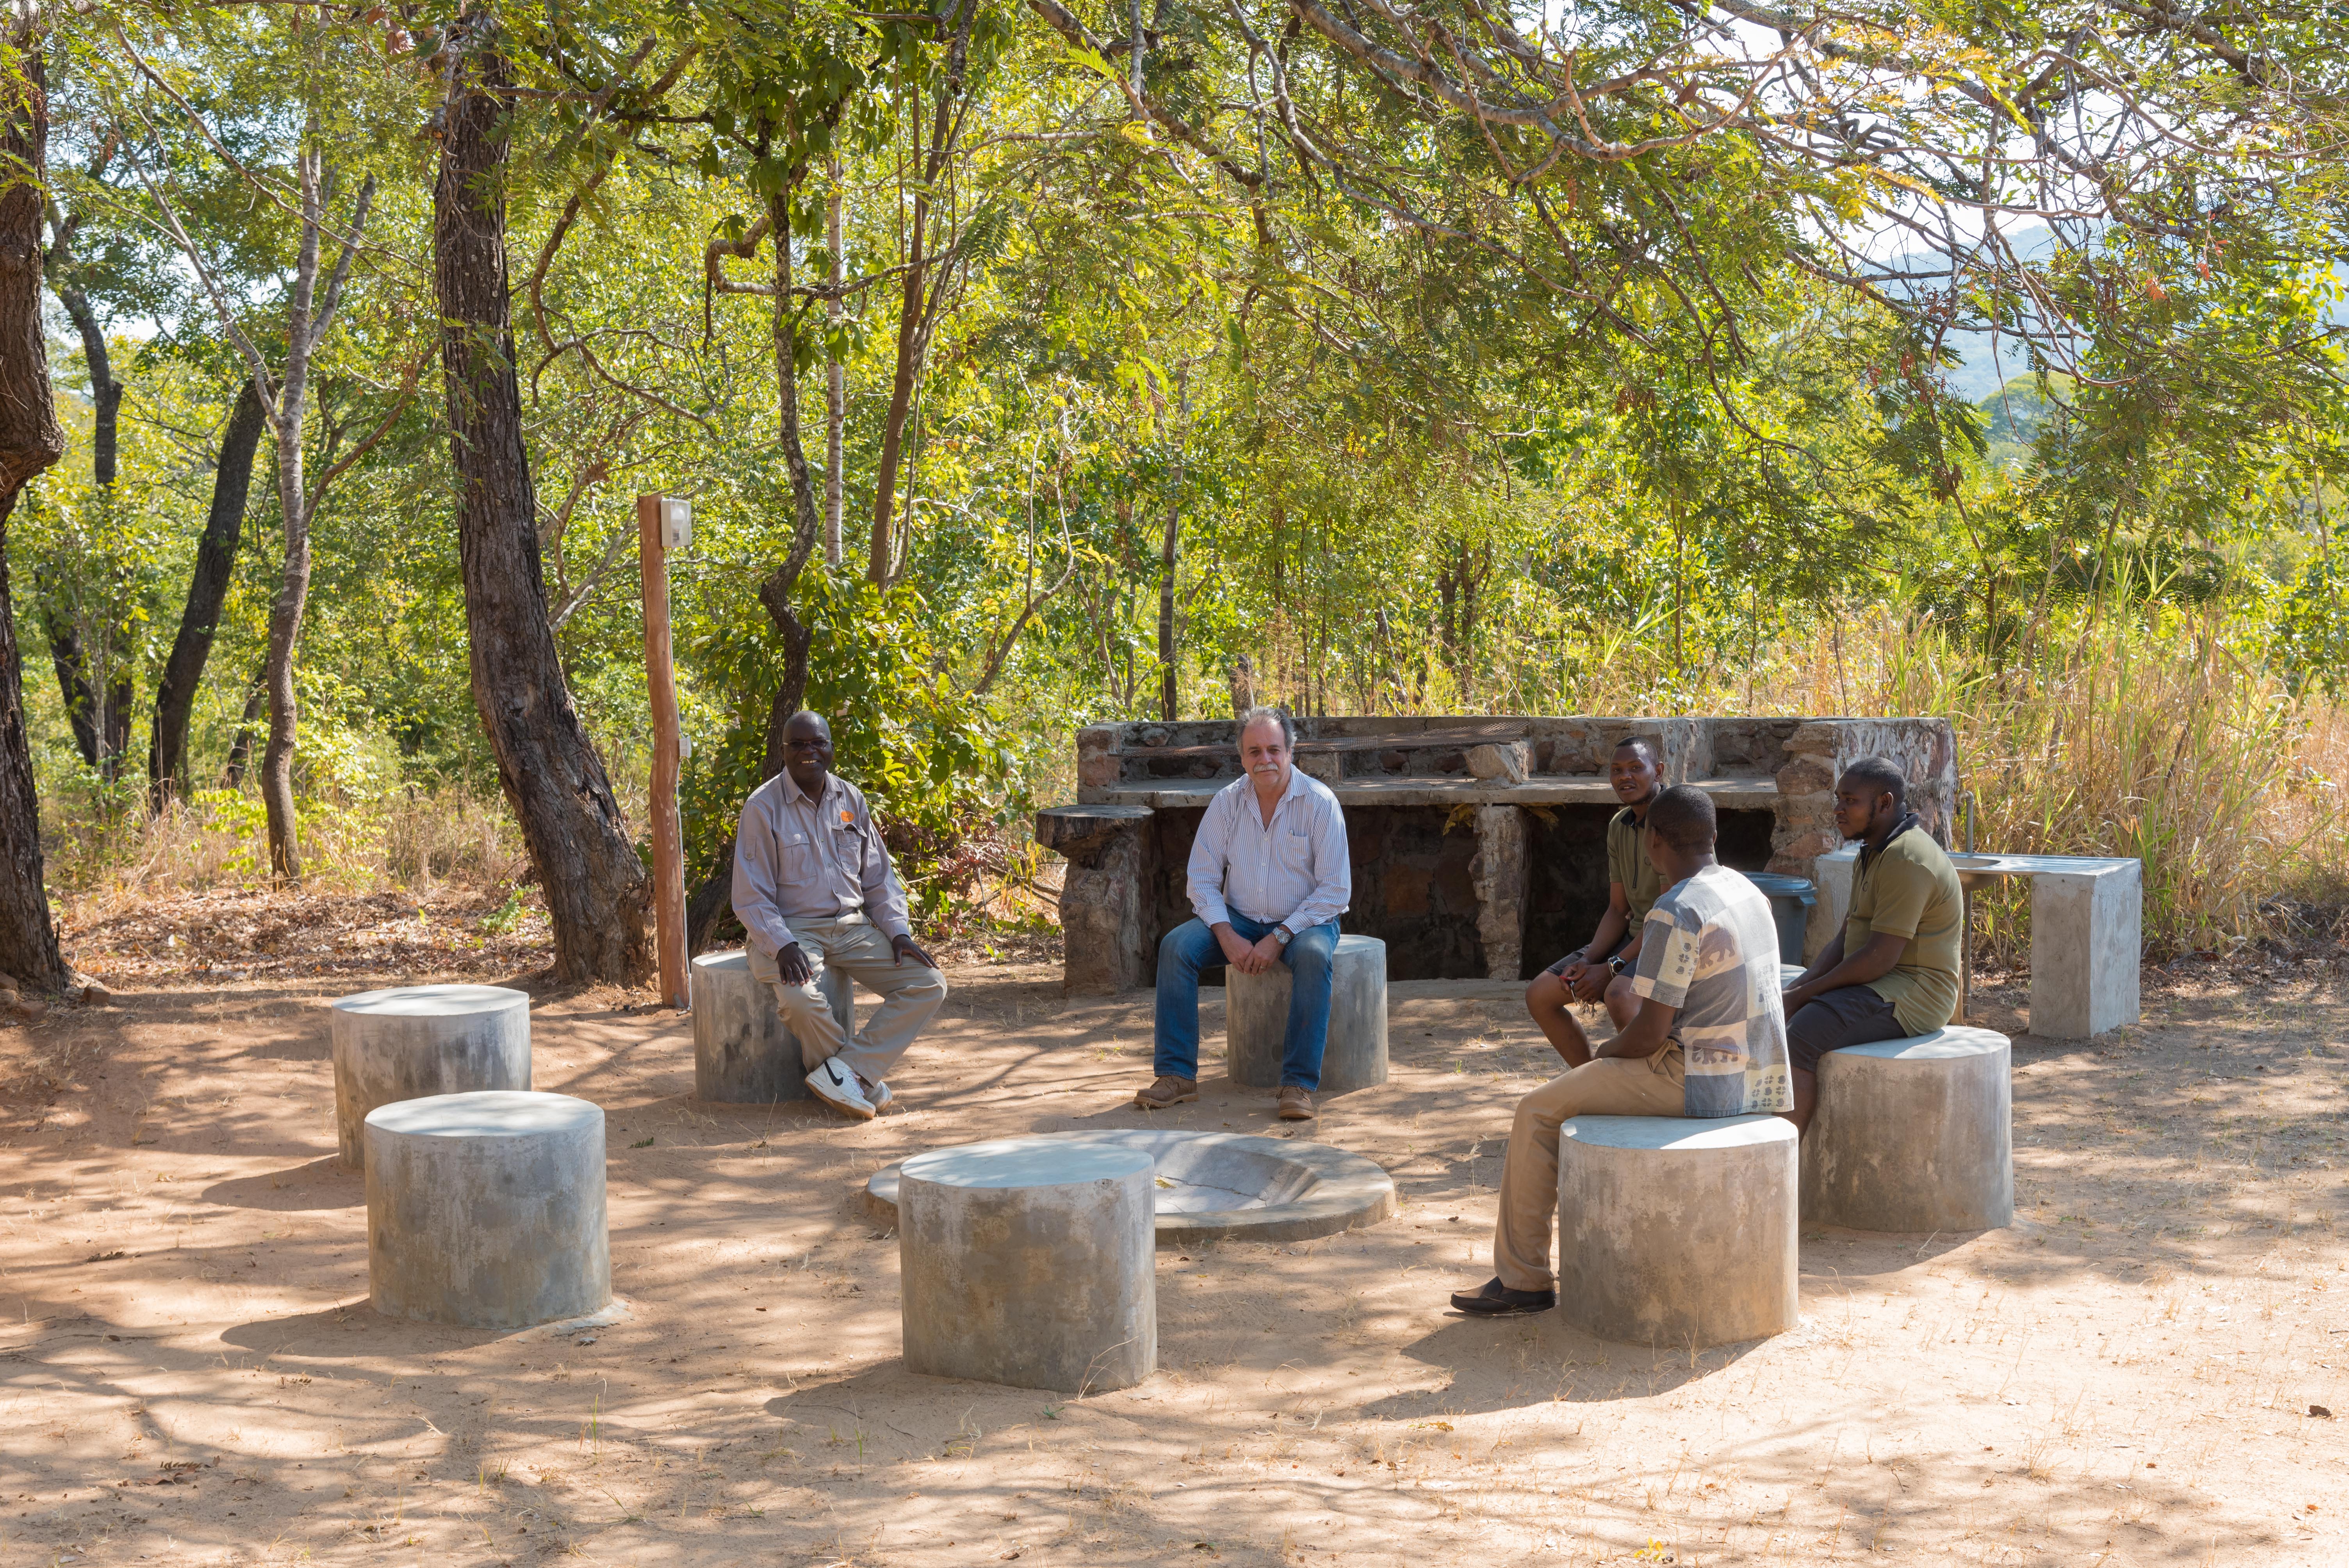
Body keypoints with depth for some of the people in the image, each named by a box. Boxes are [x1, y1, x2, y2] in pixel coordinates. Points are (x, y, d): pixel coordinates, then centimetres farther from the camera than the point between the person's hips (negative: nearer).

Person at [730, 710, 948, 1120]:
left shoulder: (852, 800, 8)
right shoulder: (764, 807, -7)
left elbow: (879, 878, 13)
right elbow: (751, 898, -9)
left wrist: (898, 932, -3)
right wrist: (783, 946, -24)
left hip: (852, 928, 5)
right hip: (792, 929, -5)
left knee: (929, 985, -12)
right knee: (799, 998, -37)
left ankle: (844, 1071, -21)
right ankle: (866, 1082, -13)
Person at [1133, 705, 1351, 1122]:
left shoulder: (1320, 802, -11)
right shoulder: (1226, 802, -1)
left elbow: (1335, 890, -13)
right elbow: (1202, 879, 1)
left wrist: (1280, 937, -21)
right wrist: (1227, 936, -15)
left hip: (1305, 920, -3)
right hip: (1240, 920, 3)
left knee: (1313, 956, -37)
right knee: (1176, 946, -21)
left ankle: (1300, 1084, -33)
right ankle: (1177, 1075, -18)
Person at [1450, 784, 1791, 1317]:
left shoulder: (1676, 915, -19)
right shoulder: (1747, 892, 11)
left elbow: (1648, 1035, -19)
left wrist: (1591, 1057, 0)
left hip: (1701, 1082, -10)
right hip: (1756, 1082, 10)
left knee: (1538, 1112, 2)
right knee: (1592, 1089, 29)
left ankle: (1522, 1279, 8)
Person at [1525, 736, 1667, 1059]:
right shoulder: (1619, 827, 10)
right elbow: (1618, 910, 12)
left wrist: (1611, 969, -20)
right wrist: (1589, 962, -6)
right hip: (1635, 938, 9)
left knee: (1619, 996, -38)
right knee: (1540, 996, 0)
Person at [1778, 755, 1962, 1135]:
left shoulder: (1906, 861, -19)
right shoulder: (1873, 854, 15)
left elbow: (1880, 958, -24)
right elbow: (1846, 938, 15)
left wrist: (1805, 994, -16)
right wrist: (1799, 987, -2)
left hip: (1908, 994, -11)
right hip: (1874, 986, 11)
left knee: (1798, 1037, -25)